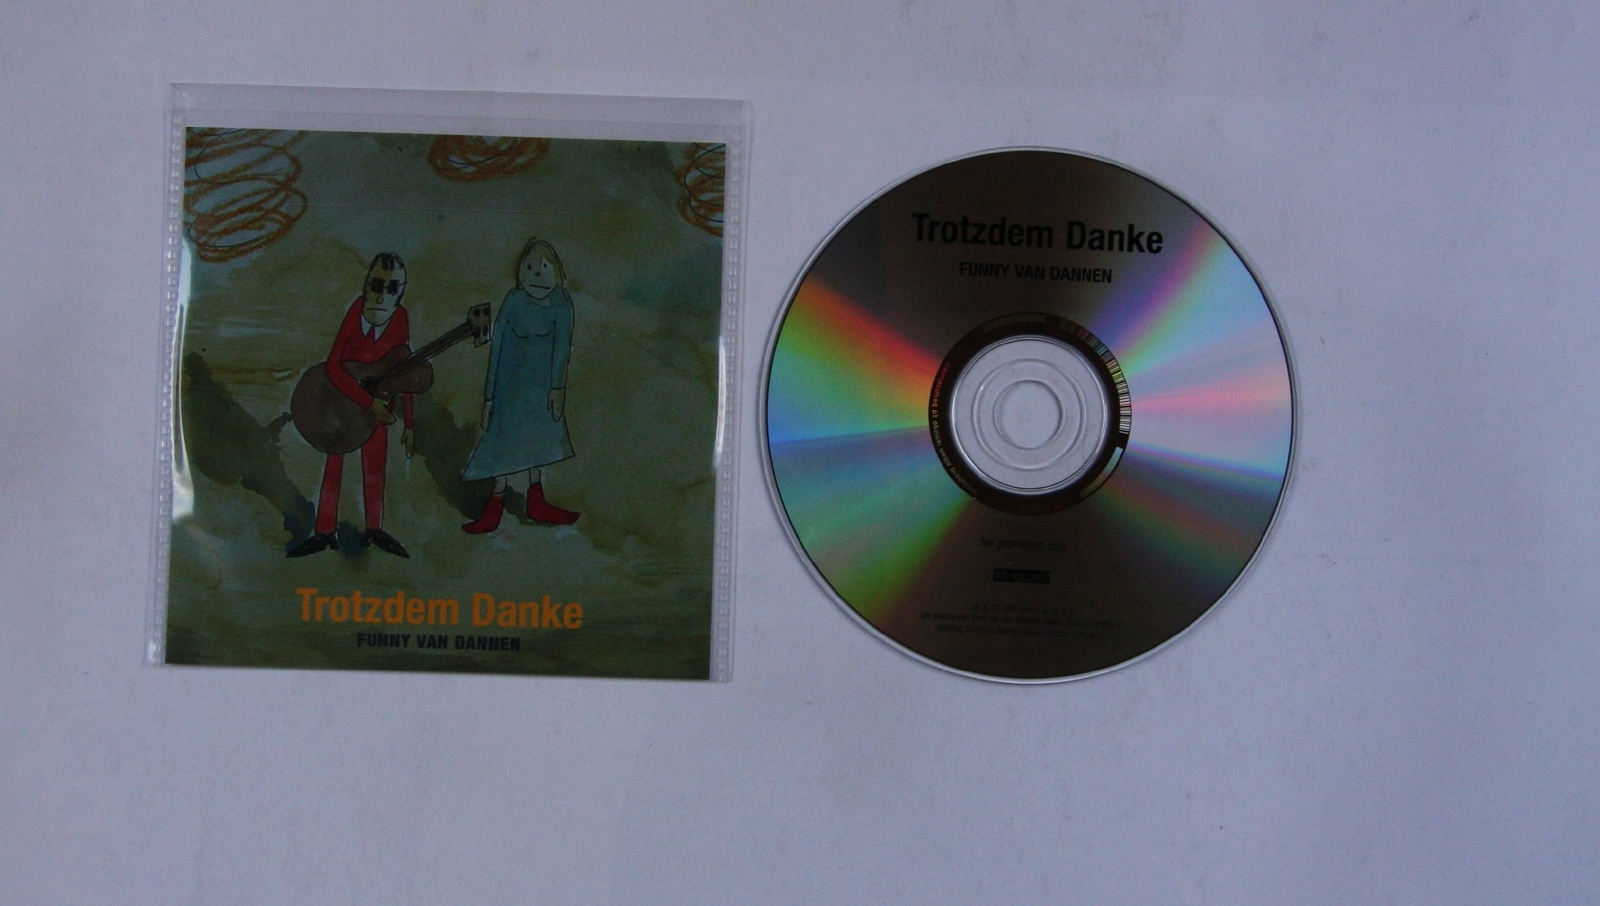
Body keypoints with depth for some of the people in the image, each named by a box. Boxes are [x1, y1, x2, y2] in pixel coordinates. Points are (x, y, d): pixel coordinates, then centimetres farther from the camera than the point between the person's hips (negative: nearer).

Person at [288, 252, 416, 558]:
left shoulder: (399, 318, -8)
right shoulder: (356, 311, -18)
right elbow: (334, 366, -22)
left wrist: (408, 424, -1)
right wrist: (370, 403, -24)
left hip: (378, 399, 2)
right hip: (342, 395, -2)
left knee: (375, 466, 6)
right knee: (333, 462, 2)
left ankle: (374, 529, 19)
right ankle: (325, 531, 9)